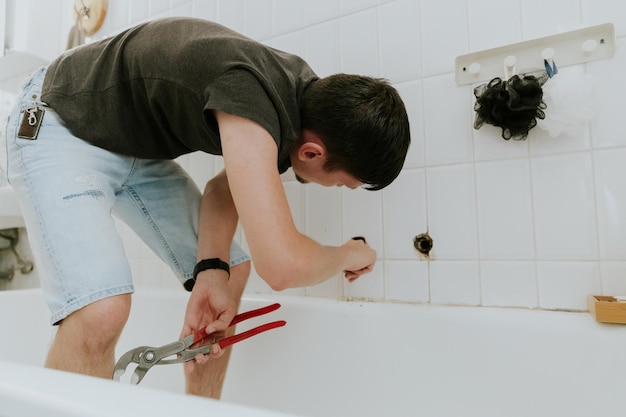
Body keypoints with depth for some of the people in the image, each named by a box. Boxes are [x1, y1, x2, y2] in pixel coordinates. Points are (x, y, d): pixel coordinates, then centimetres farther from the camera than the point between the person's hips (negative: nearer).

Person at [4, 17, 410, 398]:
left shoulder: (309, 94, -11)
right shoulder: (248, 95, -38)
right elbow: (282, 265, -44)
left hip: (137, 145, 7)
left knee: (233, 271, 3)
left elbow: (227, 186, -4)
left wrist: (212, 268, -18)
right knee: (101, 309, -27)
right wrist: (348, 254, -23)